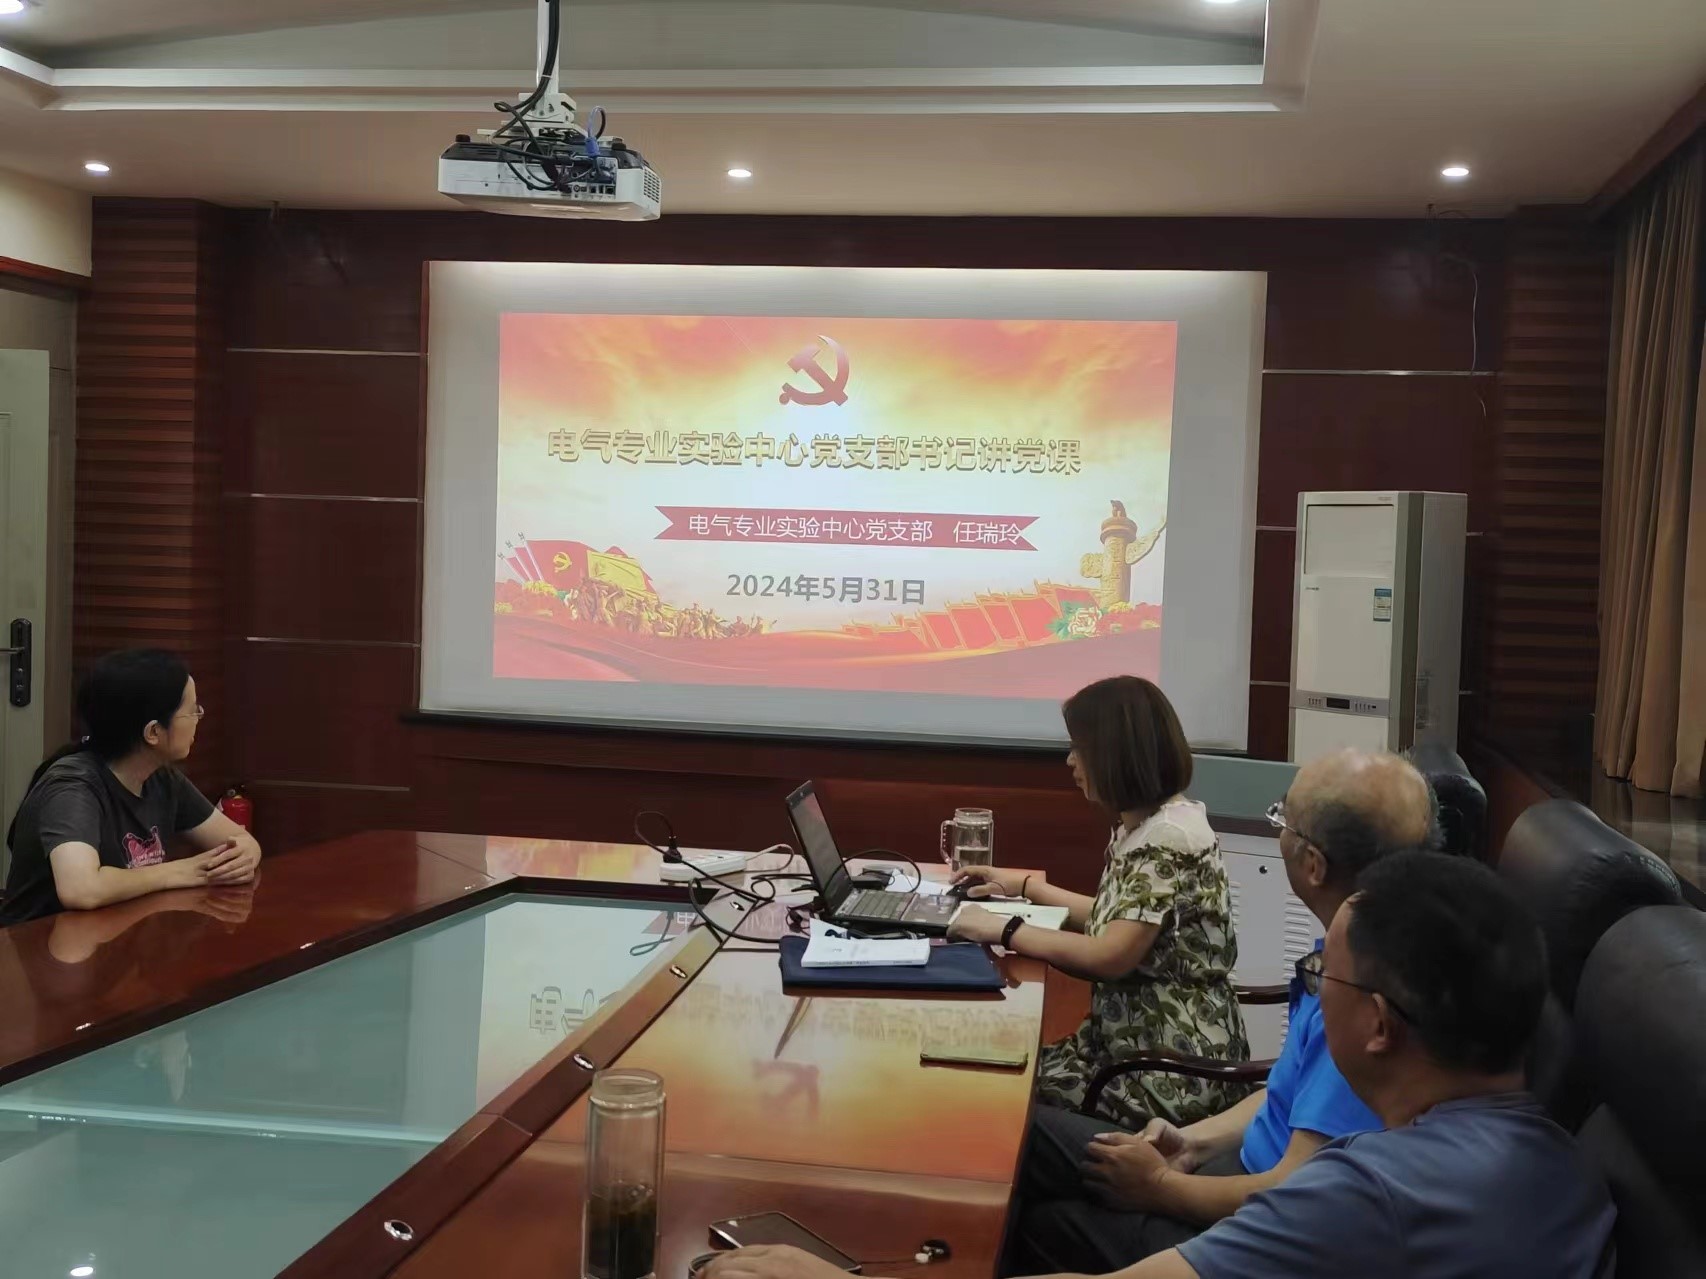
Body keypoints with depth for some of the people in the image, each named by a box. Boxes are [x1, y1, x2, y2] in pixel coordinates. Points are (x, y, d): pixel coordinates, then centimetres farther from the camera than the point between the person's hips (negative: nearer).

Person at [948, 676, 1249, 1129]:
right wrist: (1024, 885, 22)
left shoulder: (1169, 837, -21)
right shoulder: (1142, 825, 9)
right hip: (1136, 1041, 9)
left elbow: (1111, 956, -26)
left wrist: (1003, 930, -19)